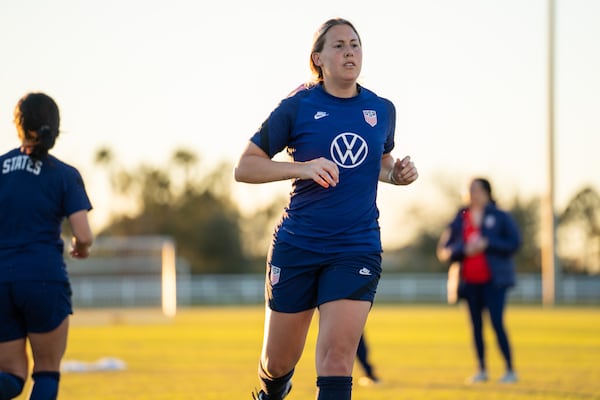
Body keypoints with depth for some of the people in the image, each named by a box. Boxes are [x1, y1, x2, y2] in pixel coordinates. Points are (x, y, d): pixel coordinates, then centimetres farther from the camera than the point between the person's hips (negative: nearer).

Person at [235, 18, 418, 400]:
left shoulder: (383, 110, 7)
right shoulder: (297, 107, -4)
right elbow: (244, 167, -4)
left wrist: (398, 173, 3)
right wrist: (303, 168, -19)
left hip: (357, 250, 1)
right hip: (296, 248, -1)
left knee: (338, 356, -16)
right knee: (278, 363, 10)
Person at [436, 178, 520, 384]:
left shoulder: (500, 217, 1)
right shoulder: (460, 219, 10)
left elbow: (514, 243, -5)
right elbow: (444, 250, 6)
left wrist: (487, 244, -14)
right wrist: (464, 250, -13)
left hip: (493, 280, -4)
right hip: (470, 280, 4)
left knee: (497, 323, -11)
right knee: (476, 326, 6)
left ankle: (510, 370, -7)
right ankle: (482, 370, 15)